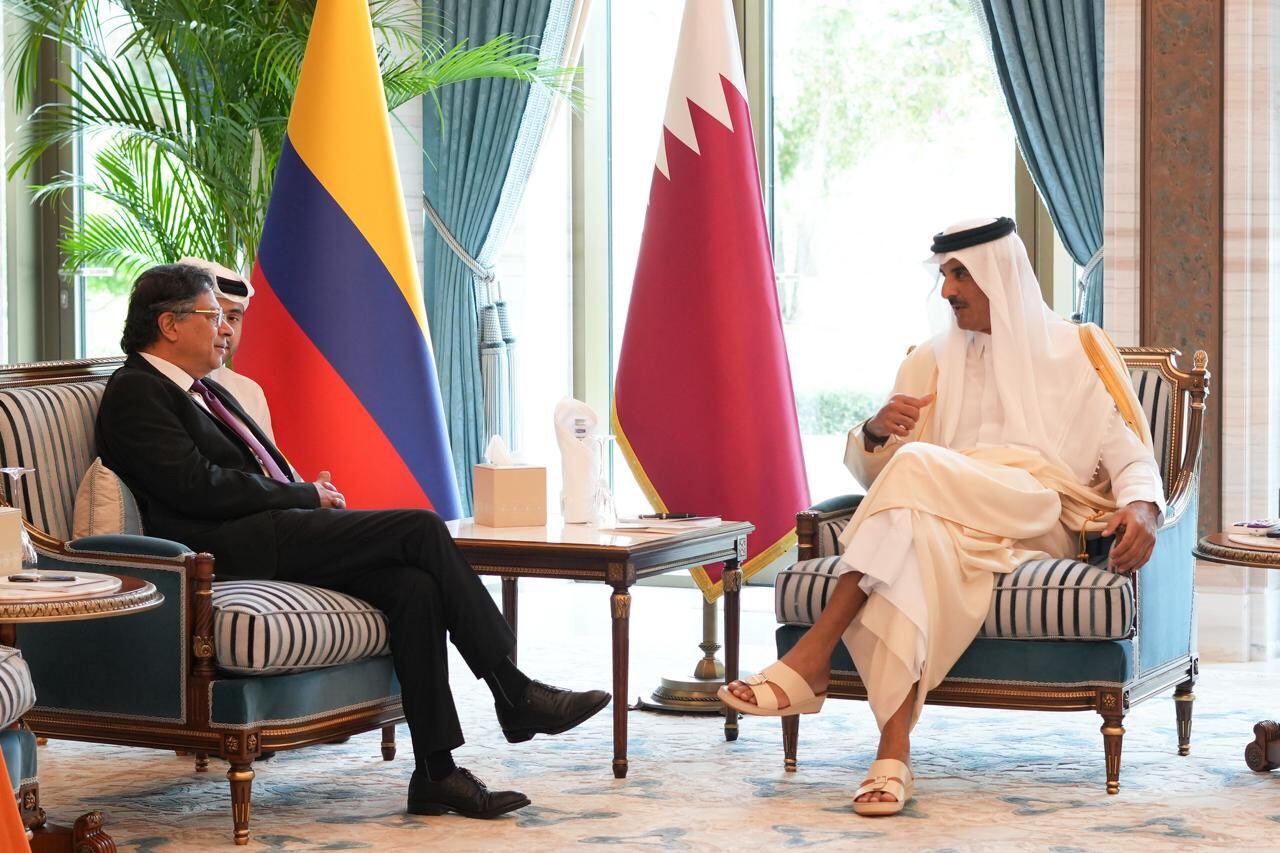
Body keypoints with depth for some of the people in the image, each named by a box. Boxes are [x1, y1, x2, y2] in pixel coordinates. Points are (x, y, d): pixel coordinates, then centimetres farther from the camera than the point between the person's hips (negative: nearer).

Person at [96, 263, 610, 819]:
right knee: (421, 528, -18)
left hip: (276, 540, 9)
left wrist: (314, 499, 4)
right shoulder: (134, 392, -3)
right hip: (232, 552, -9)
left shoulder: (206, 393, 27)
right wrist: (305, 496, -7)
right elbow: (199, 487, -15)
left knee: (413, 583, -17)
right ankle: (514, 696, -11)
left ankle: (436, 773, -18)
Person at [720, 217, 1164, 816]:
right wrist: (875, 432, -7)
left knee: (916, 467, -32)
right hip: (951, 523, 3)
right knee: (921, 535, -38)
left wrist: (1142, 507, -18)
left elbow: (1131, 457, 6)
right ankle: (893, 752, -49)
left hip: (1046, 521, -3)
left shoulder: (1076, 352, 14)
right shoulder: (932, 360, 23)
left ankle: (812, 659, -35)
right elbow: (871, 475, 18)